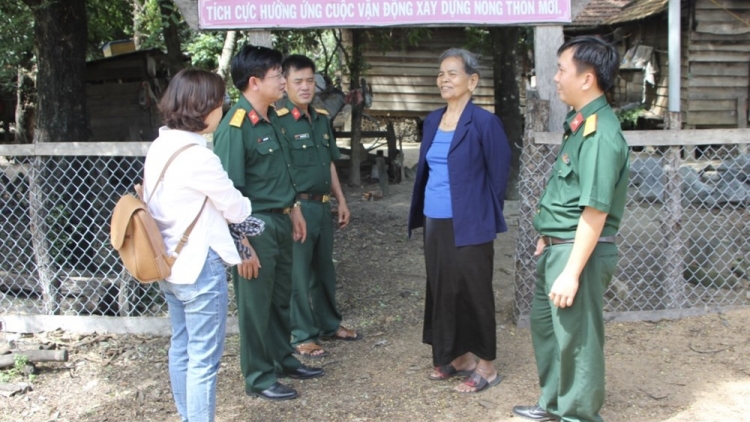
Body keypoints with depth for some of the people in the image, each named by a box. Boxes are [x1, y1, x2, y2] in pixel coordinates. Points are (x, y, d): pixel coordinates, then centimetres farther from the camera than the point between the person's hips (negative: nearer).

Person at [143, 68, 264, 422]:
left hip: (169, 264, 9)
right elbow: (236, 210, -12)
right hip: (200, 267, -9)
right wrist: (246, 206, 12)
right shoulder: (198, 156, -21)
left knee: (181, 349, 19)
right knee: (204, 359, 2)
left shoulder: (159, 148, 4)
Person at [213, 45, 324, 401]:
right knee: (256, 303, 5)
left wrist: (293, 210, 20)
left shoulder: (270, 118, 8)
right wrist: (243, 244, -22)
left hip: (279, 221, 8)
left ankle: (282, 359, 37)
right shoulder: (235, 126, -19)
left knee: (281, 298, 20)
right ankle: (258, 378, 19)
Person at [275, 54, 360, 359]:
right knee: (298, 274, 2)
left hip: (323, 206, 8)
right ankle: (302, 336, 15)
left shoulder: (321, 118, 11)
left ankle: (329, 324, 34)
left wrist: (341, 200, 18)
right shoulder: (278, 120, -13)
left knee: (324, 269, 19)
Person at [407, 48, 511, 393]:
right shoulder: (432, 120, 10)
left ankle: (486, 366, 15)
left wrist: (486, 215, 0)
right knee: (441, 289, 14)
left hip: (469, 225, -7)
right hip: (434, 221, 7)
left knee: (473, 292, 2)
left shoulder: (484, 122, -11)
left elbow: (499, 173, -6)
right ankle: (457, 356, 30)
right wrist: (422, 212, 15)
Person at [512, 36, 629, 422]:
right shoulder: (580, 125, 9)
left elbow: (595, 211, -24)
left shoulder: (600, 133, -21)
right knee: (543, 322, 22)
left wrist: (572, 272, -24)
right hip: (556, 246, 10)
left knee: (575, 337, 3)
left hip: (579, 251, -10)